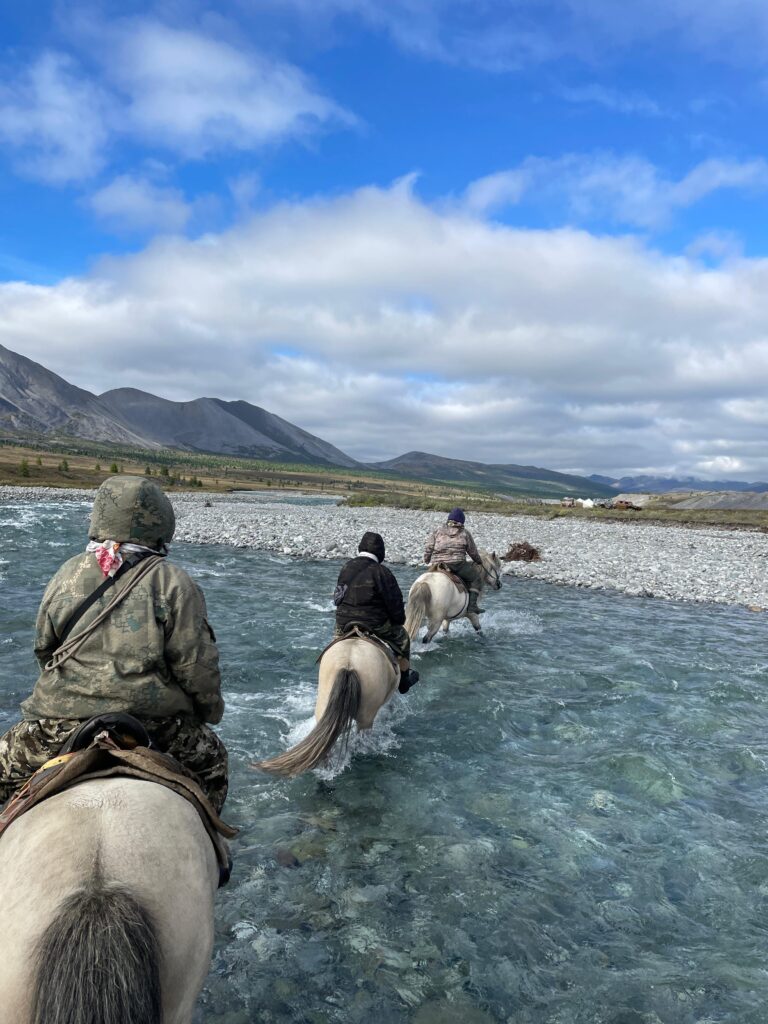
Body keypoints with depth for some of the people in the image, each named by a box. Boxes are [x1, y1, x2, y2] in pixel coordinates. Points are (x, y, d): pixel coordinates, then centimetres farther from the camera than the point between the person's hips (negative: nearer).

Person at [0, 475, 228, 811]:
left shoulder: (67, 574, 5)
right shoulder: (174, 584, -6)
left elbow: (43, 649, 14)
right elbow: (196, 666, -7)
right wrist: (212, 710, 11)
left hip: (58, 722, 2)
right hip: (153, 726, -2)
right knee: (212, 762, 24)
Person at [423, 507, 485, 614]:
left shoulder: (438, 531, 10)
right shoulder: (465, 533, 6)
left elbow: (428, 549, 8)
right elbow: (473, 553, 13)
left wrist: (427, 561, 26)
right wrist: (480, 562, 32)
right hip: (458, 566, -2)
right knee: (476, 577, 17)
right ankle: (472, 604, 5)